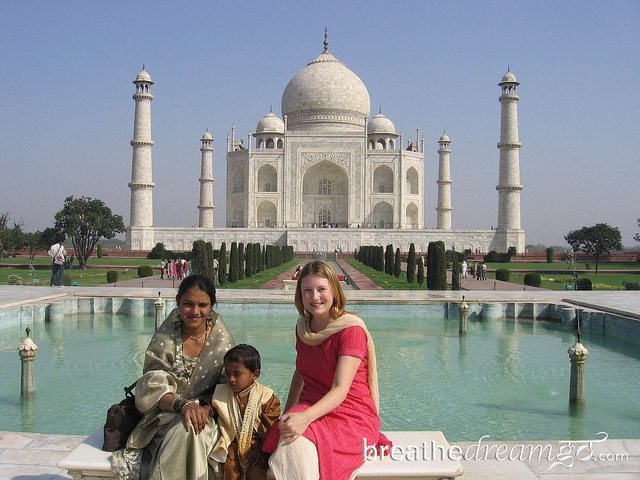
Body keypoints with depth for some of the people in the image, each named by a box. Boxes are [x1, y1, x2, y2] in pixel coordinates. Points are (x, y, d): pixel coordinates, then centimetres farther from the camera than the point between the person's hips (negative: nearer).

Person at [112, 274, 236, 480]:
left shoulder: (221, 339, -4)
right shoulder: (165, 337, -6)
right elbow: (153, 389, -11)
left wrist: (205, 407, -19)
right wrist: (182, 404, -30)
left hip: (206, 415, 0)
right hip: (166, 416, 0)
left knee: (187, 430, -32)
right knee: (183, 428, -33)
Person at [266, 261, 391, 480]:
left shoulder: (351, 329, -14)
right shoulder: (303, 327, 7)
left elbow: (341, 389, -21)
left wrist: (306, 417, -36)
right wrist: (287, 415, 8)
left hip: (352, 415, -5)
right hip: (311, 408, 5)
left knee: (299, 444, -32)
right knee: (289, 439, -30)